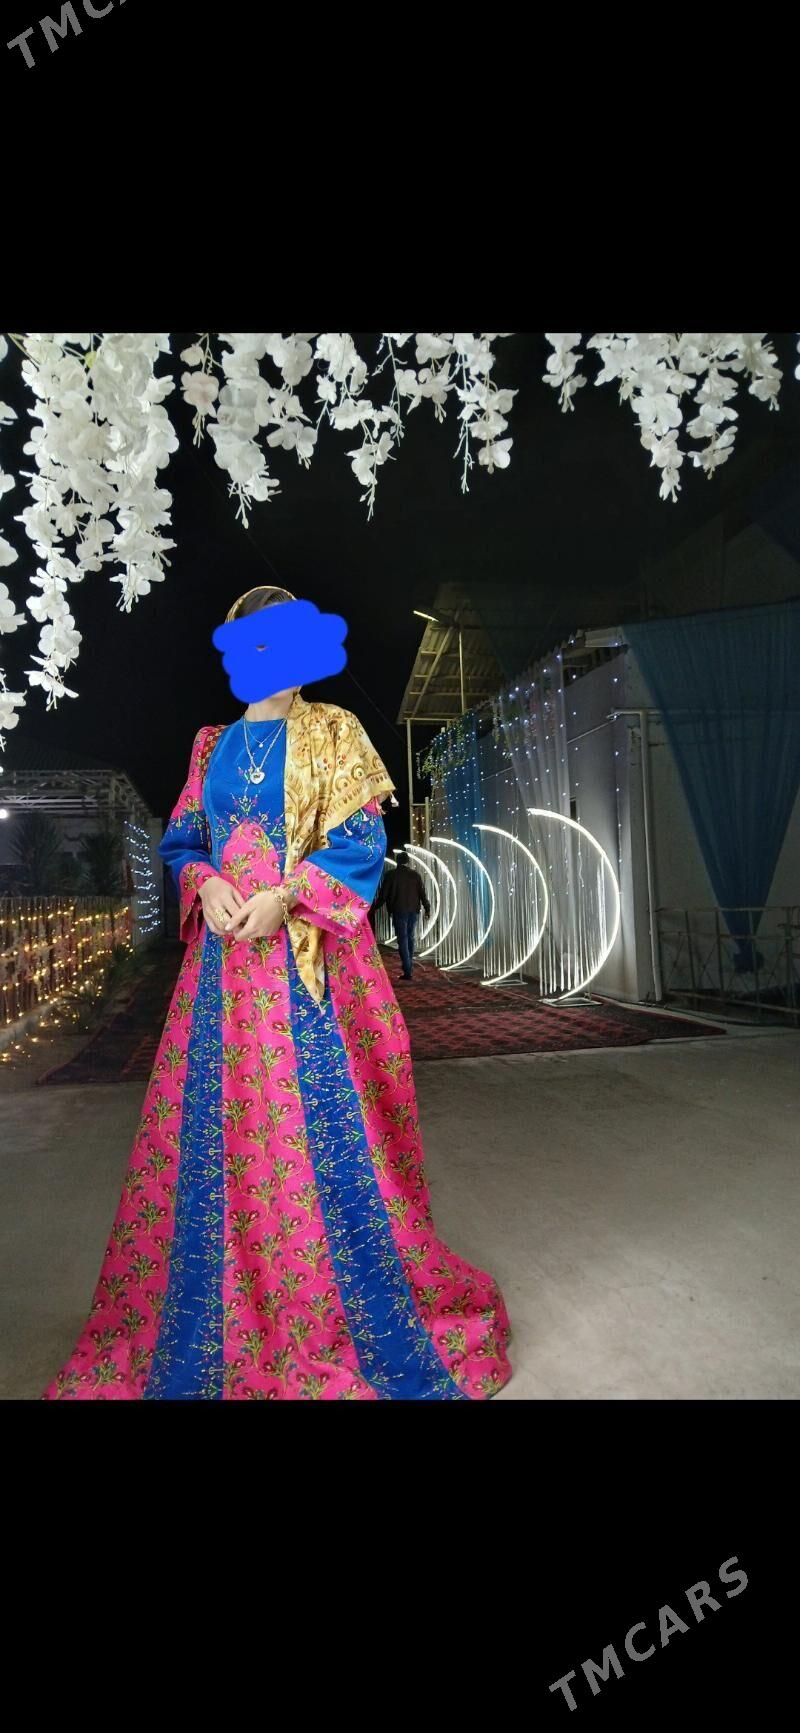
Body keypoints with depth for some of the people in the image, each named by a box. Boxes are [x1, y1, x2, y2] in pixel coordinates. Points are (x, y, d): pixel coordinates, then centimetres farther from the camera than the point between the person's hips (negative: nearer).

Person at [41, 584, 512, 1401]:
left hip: (308, 954, -4)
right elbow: (181, 838, 14)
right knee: (214, 1129, 8)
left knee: (323, 1128, 0)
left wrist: (285, 896, -16)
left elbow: (359, 839, -4)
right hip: (222, 954, 4)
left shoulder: (331, 731, 4)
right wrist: (206, 883, -7)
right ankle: (219, 1322, 28)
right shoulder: (213, 744, 16)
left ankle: (346, 1318, 20)